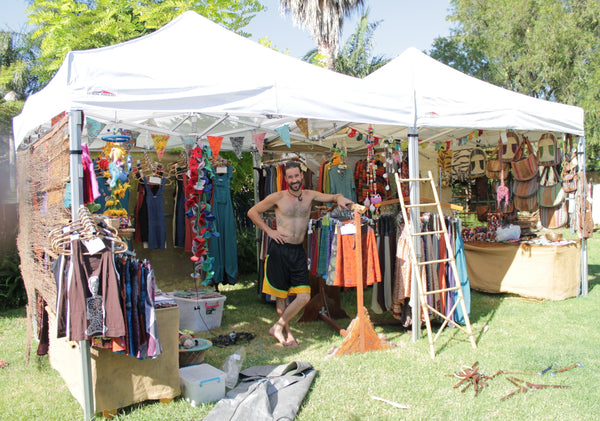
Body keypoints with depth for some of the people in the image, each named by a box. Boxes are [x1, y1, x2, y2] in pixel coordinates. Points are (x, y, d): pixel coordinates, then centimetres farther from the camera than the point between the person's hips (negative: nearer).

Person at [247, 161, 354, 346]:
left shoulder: (309, 195, 7)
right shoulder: (278, 197, -3)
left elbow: (333, 197, 10)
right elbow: (252, 212, 4)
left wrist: (339, 199, -13)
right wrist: (269, 230, -2)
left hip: (298, 251, 3)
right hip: (279, 249, -3)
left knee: (304, 296, -5)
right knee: (281, 295, 6)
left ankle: (278, 327, 13)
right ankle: (286, 332, 24)